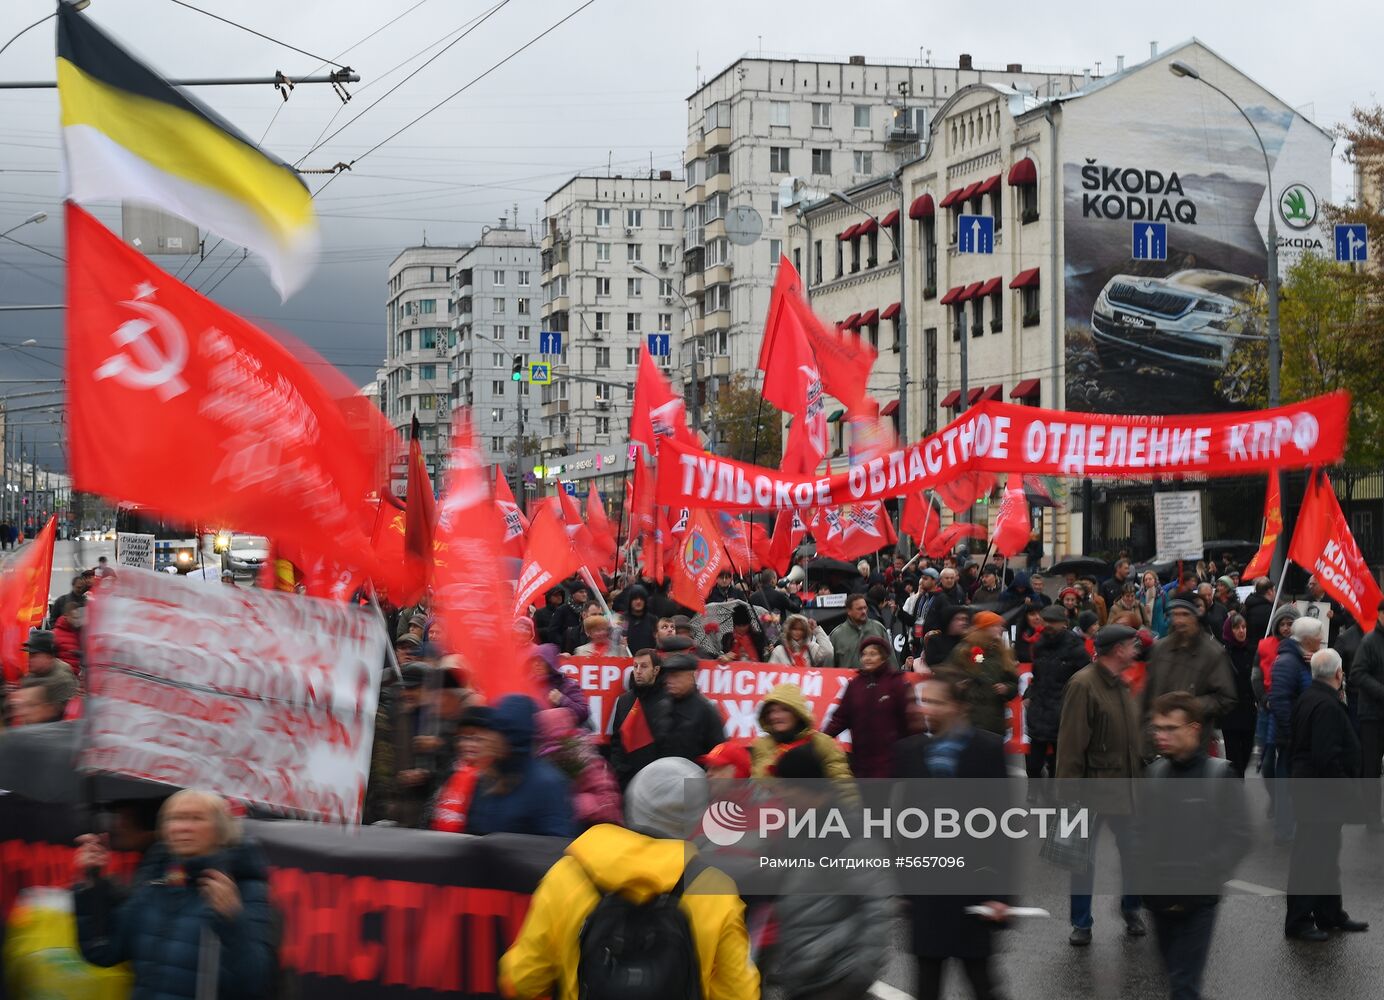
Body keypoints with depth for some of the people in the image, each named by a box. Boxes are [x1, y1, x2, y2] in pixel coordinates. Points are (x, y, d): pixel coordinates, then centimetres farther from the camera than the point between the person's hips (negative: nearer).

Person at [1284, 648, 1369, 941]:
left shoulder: (1306, 699, 12)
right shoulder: (1328, 706, -21)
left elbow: (1295, 746, 20)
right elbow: (1328, 756, -27)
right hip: (1321, 794, -11)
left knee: (1327, 853, 18)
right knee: (1311, 855, -4)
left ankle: (1330, 915, 28)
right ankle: (1298, 922, 1)